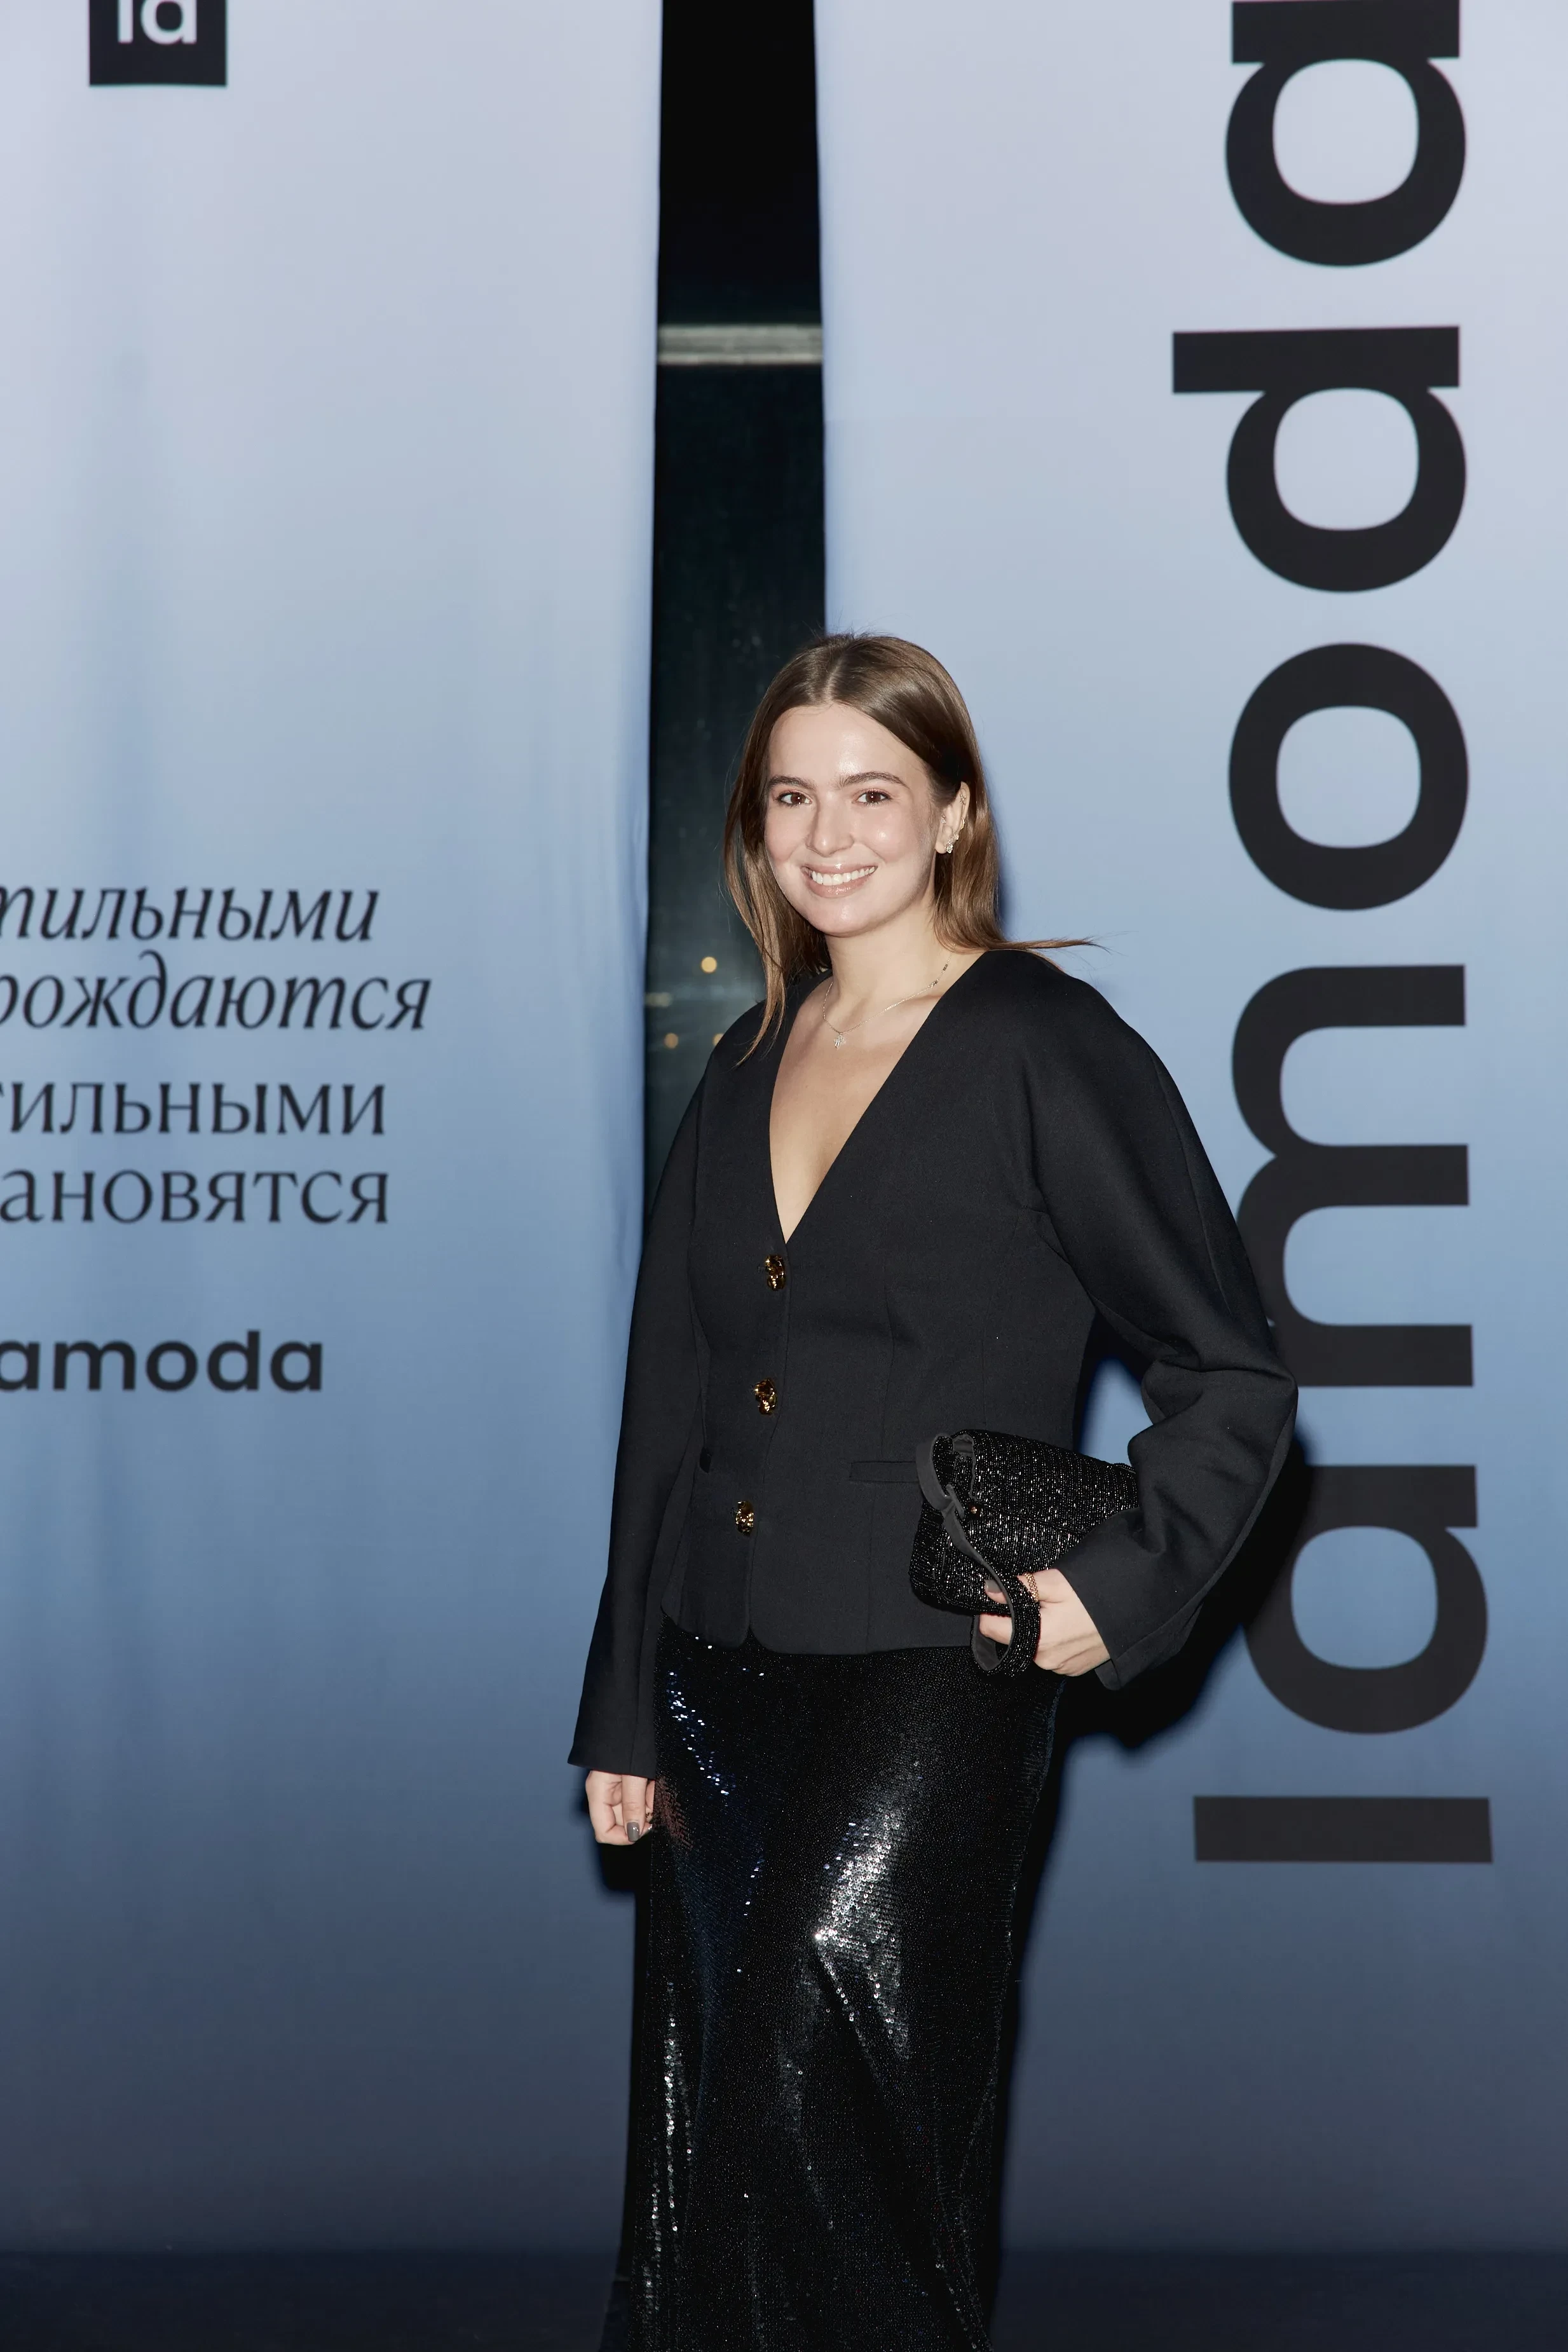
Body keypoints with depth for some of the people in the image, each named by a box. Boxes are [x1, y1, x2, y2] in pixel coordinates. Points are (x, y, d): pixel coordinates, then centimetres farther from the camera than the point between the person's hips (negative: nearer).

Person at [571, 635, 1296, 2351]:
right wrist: (623, 1712, 15)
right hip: (724, 1685, 7)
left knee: (824, 2123, -16)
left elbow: (1231, 1376, -2)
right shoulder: (751, 1067, 13)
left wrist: (1124, 1581, -16)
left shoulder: (1046, 1049, -5)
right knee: (706, 2167, 10)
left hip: (925, 1688, -6)